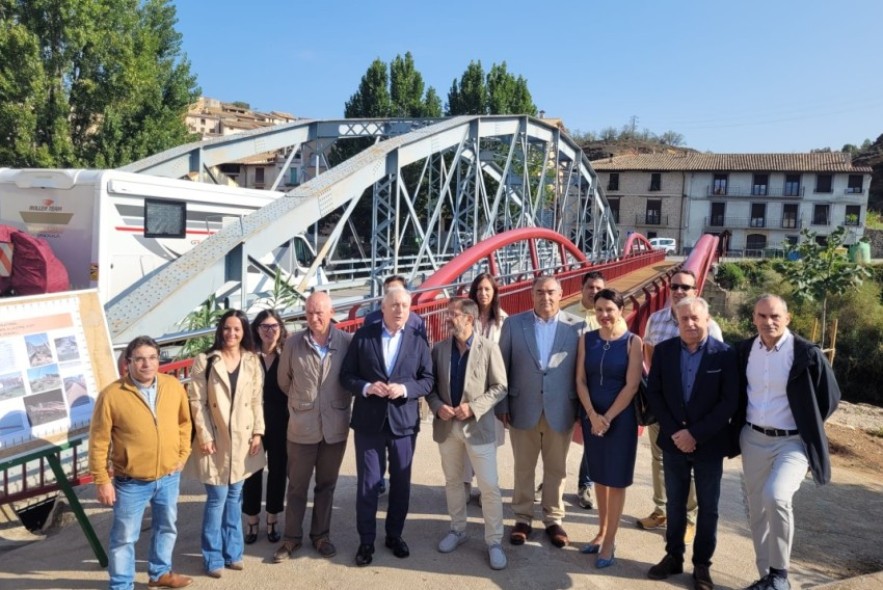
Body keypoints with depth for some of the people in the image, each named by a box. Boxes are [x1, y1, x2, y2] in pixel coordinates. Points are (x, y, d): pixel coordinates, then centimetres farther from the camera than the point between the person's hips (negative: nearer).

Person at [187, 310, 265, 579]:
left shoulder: (252, 361, 3)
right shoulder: (205, 360, -6)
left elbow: (257, 400, 5)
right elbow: (197, 401, -7)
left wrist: (258, 432, -1)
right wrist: (204, 436, -11)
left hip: (243, 439, 3)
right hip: (215, 439, -3)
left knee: (234, 497, 13)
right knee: (217, 498, 1)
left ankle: (232, 551, 26)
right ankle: (213, 557, 16)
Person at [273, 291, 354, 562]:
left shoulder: (347, 342, -9)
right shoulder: (293, 343, -6)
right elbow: (284, 380, 8)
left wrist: (341, 404, 7)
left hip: (335, 426, 0)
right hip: (302, 426, 0)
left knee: (326, 485, 15)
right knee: (297, 485, 12)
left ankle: (321, 535, 31)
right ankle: (292, 537, 27)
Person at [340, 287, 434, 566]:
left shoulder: (418, 340, 0)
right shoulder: (363, 335, -1)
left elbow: (427, 380, -1)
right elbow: (346, 375, 0)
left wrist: (404, 389, -18)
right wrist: (366, 387, -18)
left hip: (404, 421, 1)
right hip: (369, 421, -1)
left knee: (401, 482, 13)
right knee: (367, 482, 6)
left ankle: (395, 534, 32)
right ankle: (366, 541, 21)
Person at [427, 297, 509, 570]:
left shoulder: (489, 348, -9)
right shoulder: (439, 348, 1)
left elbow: (499, 387, -8)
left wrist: (473, 407, -18)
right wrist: (437, 406, -12)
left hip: (478, 425, -4)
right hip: (446, 425, 4)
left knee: (489, 486, -1)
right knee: (452, 481, 17)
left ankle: (494, 541, 13)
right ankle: (458, 530, 35)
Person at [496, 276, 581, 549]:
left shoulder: (575, 326, -3)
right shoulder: (513, 324, -1)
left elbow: (581, 370, -2)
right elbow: (502, 367, 0)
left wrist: (582, 410, -3)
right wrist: (502, 406, -2)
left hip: (561, 410, 0)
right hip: (523, 409, 0)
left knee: (556, 468, 13)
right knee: (523, 468, 12)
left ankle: (553, 519, 28)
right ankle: (522, 519, 27)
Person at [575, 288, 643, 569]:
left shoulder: (632, 342, -9)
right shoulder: (586, 339, 1)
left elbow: (631, 386, -12)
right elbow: (581, 380, 0)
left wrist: (608, 418, -13)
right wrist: (593, 415, -11)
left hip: (620, 418, -3)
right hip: (592, 417, 3)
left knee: (616, 479, 4)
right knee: (599, 476, 14)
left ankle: (610, 540, 16)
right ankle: (601, 531, 29)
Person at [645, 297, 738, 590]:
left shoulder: (725, 354, -10)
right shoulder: (663, 350, -2)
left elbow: (729, 402, -12)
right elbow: (653, 393, 0)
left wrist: (695, 433, -17)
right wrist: (674, 432, -10)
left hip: (709, 444, -2)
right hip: (674, 441, 2)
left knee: (707, 508, 11)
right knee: (675, 504, 14)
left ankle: (702, 564, 25)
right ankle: (673, 556, 30)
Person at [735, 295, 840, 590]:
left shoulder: (807, 353, -13)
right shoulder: (743, 350, 0)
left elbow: (830, 398, -1)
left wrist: (807, 428, 1)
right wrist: (741, 427, 10)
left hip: (792, 442, -5)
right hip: (753, 439, 5)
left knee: (776, 496, -26)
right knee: (757, 510, 11)